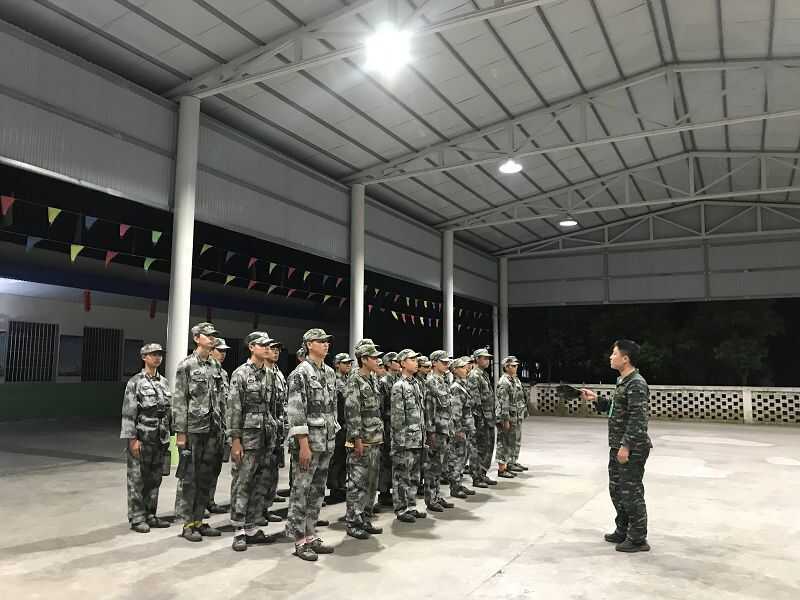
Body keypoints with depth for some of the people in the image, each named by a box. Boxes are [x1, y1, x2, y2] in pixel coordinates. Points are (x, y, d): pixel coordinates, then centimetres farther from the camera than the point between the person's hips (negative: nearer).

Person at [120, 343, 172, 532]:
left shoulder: (164, 382, 11)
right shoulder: (135, 382, -6)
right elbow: (128, 413, -10)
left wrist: (169, 435, 13)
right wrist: (132, 439, -15)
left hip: (160, 439, 6)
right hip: (141, 438, -6)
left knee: (155, 479, 11)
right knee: (137, 480, 2)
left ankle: (150, 516, 22)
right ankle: (137, 518, 12)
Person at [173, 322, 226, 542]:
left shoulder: (217, 366, 11)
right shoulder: (186, 365, -5)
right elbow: (179, 400, -8)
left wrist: (221, 426, 11)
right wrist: (180, 431, -12)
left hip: (212, 430, 6)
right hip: (193, 429, -6)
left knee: (205, 477, 10)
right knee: (189, 478, 1)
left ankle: (198, 520, 21)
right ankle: (187, 524, 11)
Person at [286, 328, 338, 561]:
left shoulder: (329, 373, 12)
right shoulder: (300, 373, -11)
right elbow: (296, 411, -16)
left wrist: (333, 437, 15)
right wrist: (304, 444, -20)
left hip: (327, 442, 8)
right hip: (308, 440, -8)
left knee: (317, 491, 13)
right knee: (301, 491, 0)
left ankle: (311, 535, 23)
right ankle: (299, 540, 8)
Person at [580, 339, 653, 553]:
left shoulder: (636, 384, -18)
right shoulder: (623, 381, 12)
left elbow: (638, 419, -23)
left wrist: (626, 446, -24)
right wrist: (596, 399, 19)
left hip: (632, 449, -10)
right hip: (618, 446, 10)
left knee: (631, 493, 0)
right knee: (616, 490, 18)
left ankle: (638, 539, 13)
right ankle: (623, 531, 31)